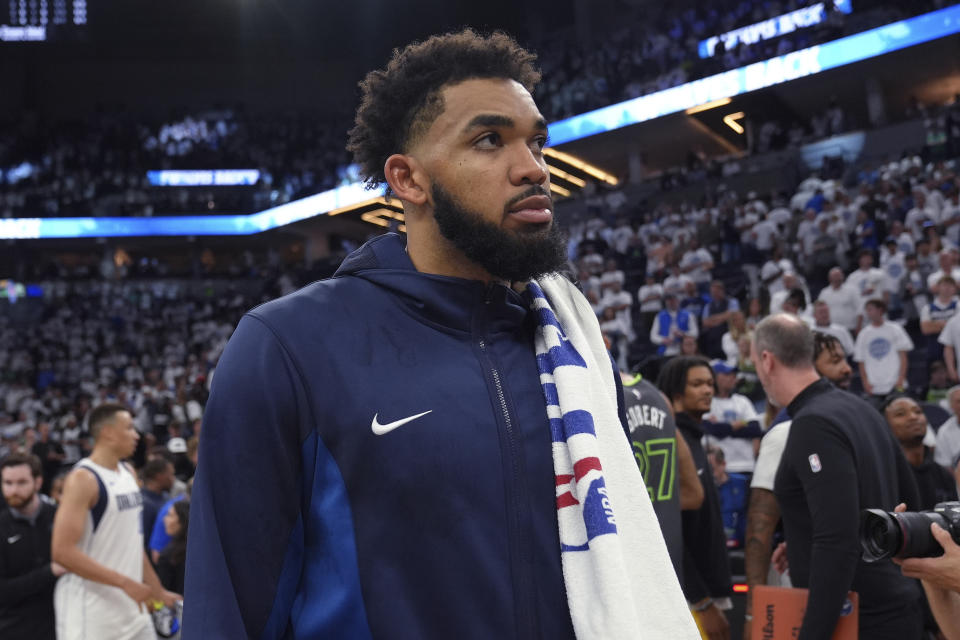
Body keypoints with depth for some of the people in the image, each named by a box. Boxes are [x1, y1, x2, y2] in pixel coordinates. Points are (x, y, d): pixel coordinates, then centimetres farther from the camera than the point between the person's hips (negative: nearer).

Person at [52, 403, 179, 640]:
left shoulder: (128, 473, 11)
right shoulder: (83, 479, -15)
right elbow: (63, 551, -22)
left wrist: (157, 590, 18)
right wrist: (125, 582, -23)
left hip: (130, 603, 8)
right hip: (90, 608, -8)